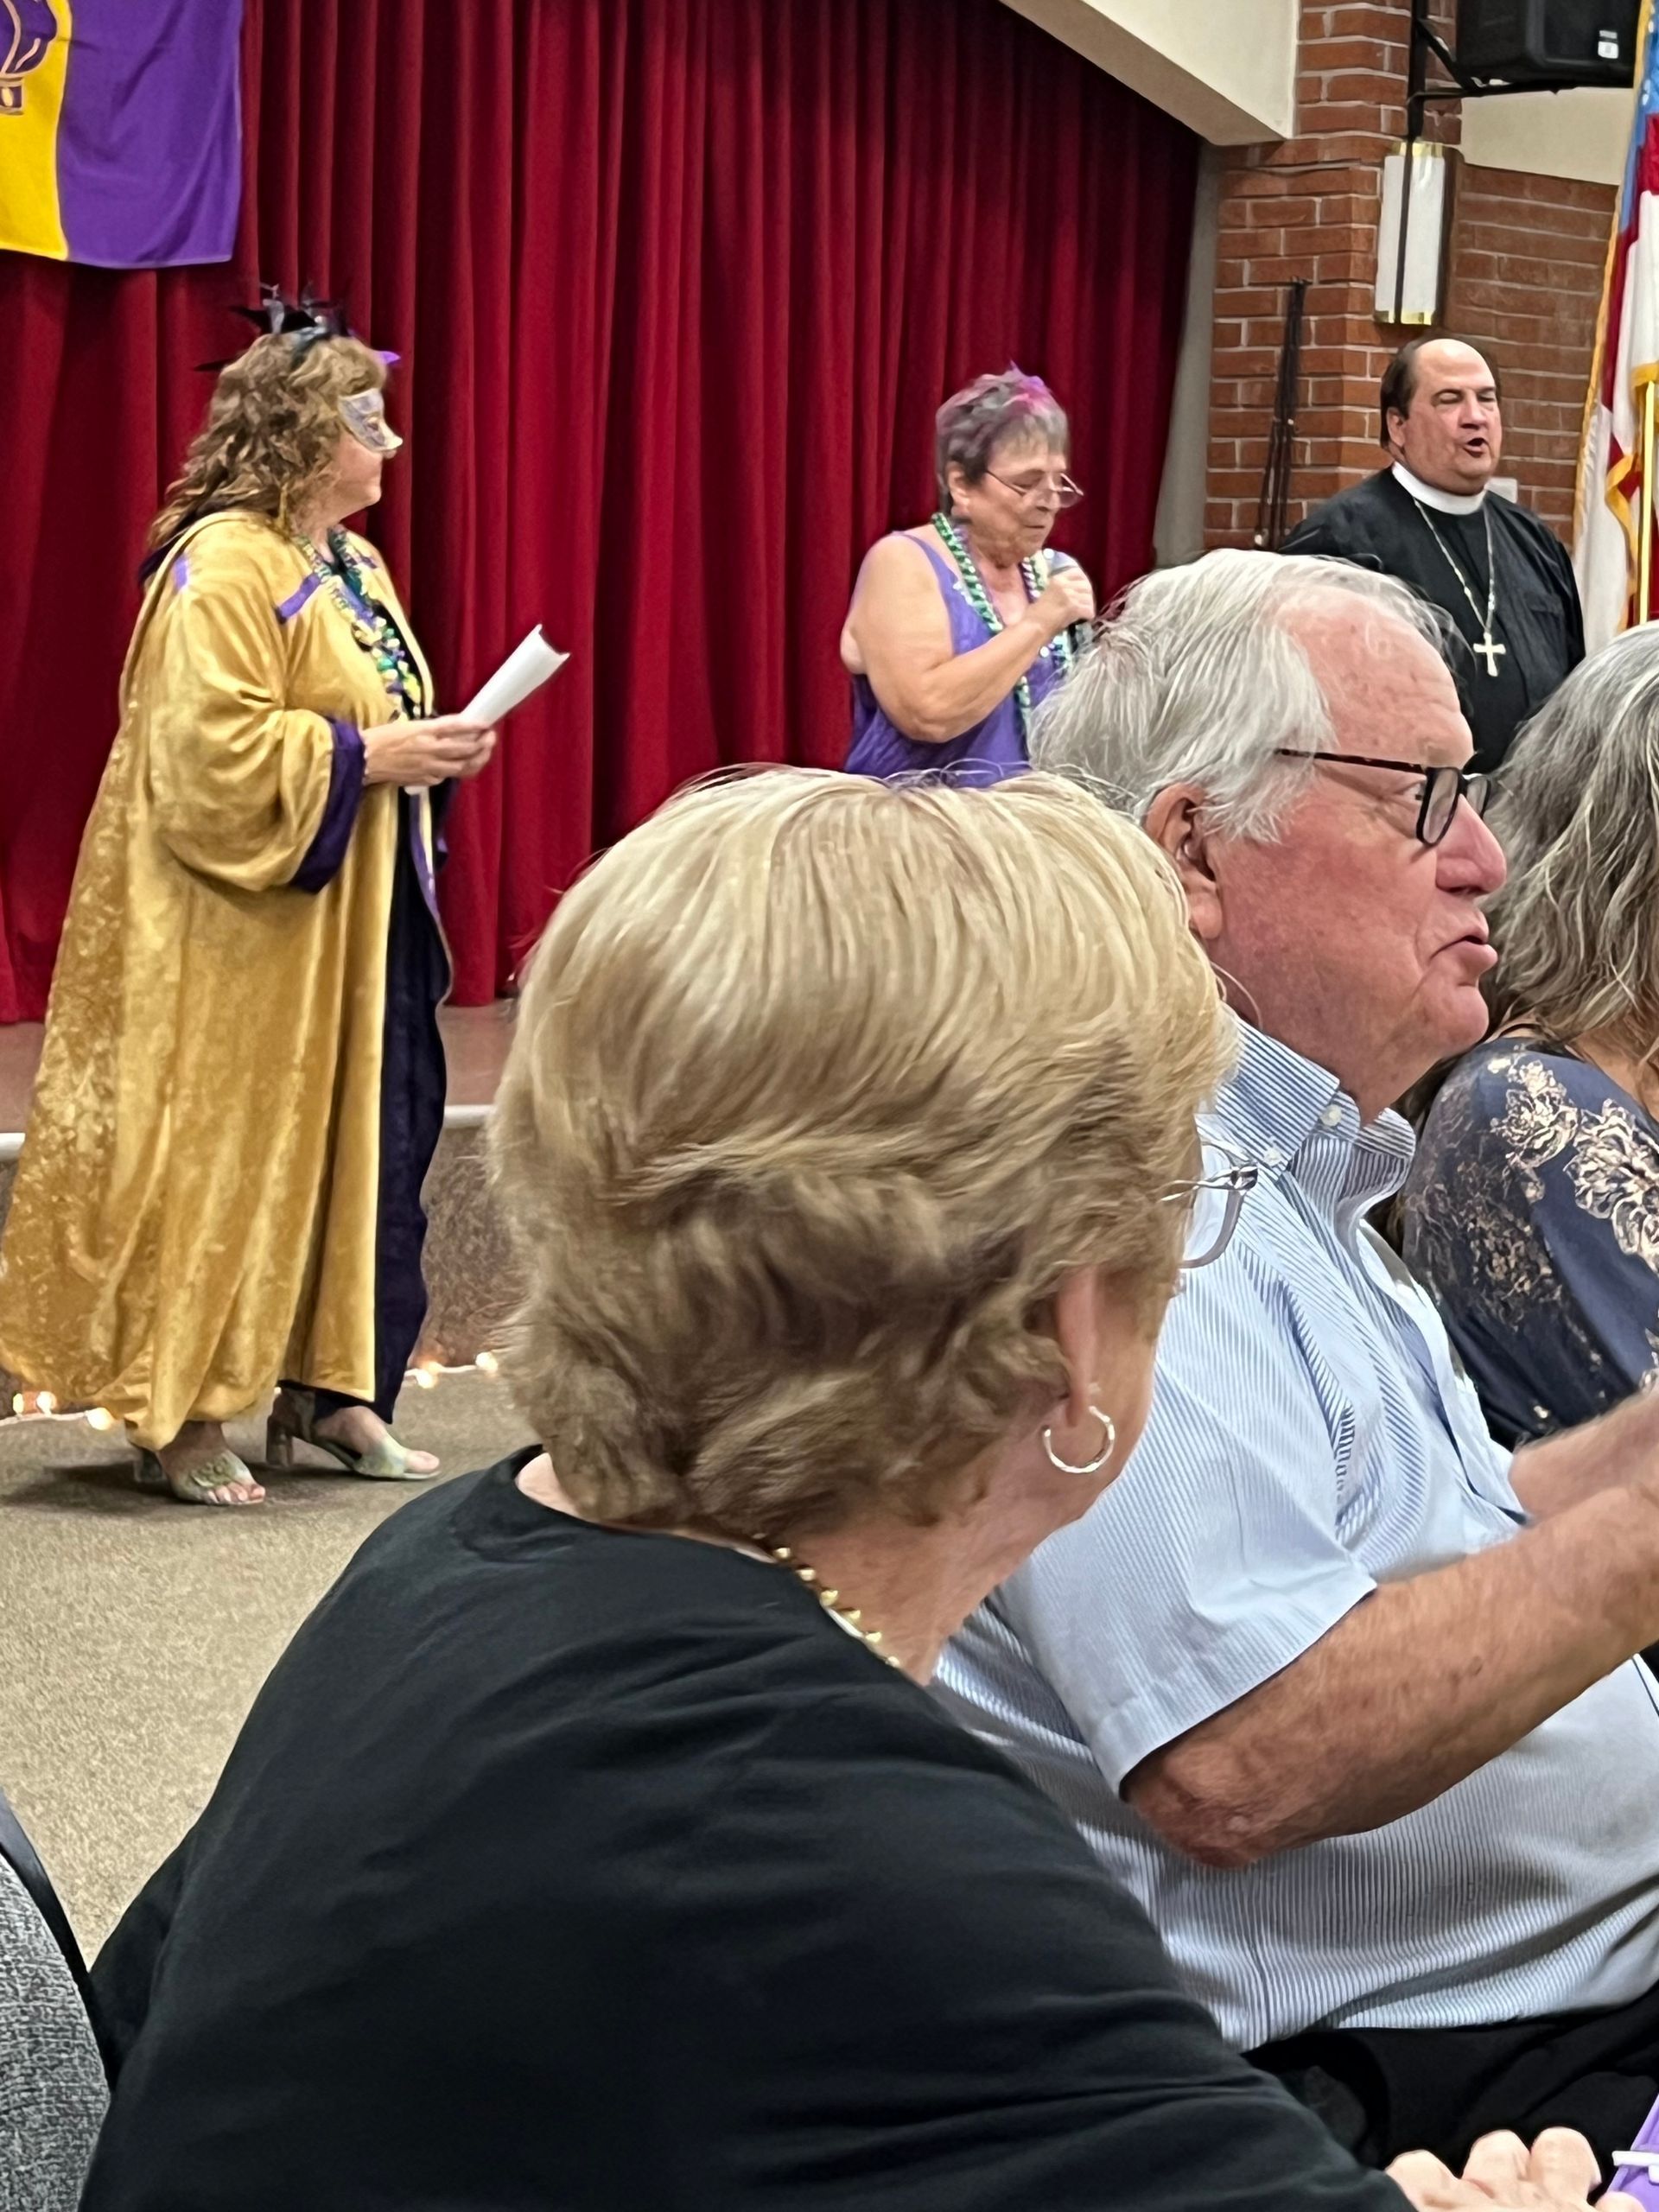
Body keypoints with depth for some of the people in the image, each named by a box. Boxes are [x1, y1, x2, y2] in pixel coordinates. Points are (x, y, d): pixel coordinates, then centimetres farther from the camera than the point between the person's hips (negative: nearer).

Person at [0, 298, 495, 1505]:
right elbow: (211, 752, -23)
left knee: (363, 1151, 8)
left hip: (355, 919, 9)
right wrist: (370, 752, -20)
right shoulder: (224, 567, -16)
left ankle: (326, 1389, 18)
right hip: (244, 926, -9)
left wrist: (431, 750, 5)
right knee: (224, 1157, -3)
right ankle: (179, 1417, 6)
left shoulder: (354, 566, 15)